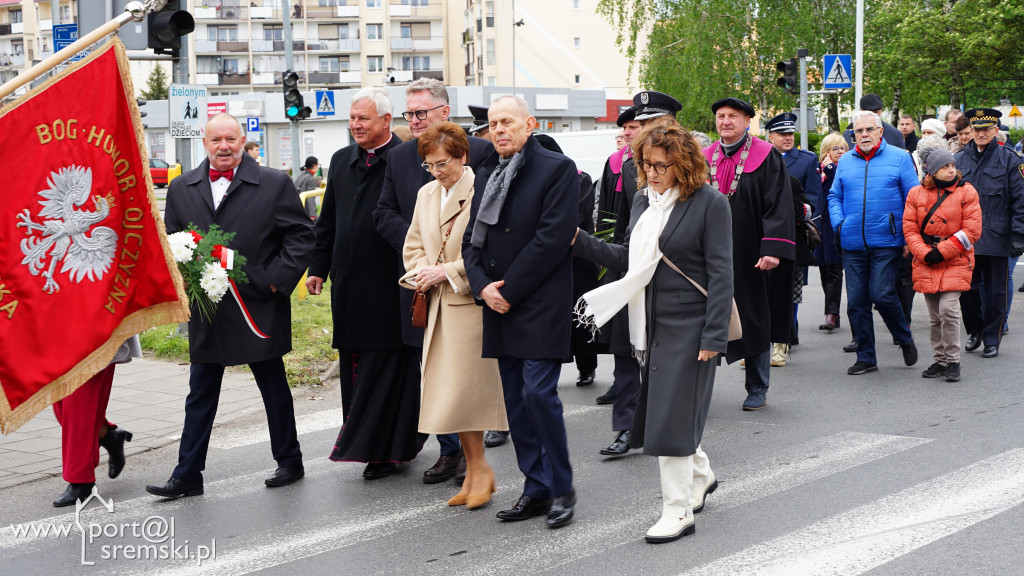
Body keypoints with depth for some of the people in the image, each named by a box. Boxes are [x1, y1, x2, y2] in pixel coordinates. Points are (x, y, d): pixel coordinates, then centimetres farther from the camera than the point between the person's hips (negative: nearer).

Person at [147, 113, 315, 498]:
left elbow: (301, 235, -2)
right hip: (205, 310, 3)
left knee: (274, 388, 11)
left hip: (259, 307, -3)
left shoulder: (275, 184, -3)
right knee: (200, 394, 7)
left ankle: (289, 462, 25)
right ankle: (188, 474, 13)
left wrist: (277, 279, -10)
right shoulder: (182, 188, 7)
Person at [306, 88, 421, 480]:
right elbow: (328, 220, 19)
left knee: (386, 365, -1)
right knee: (353, 365, 10)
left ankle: (385, 450, 6)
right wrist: (318, 267, 14)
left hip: (389, 282, -7)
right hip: (349, 282, 7)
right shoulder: (341, 161, 14)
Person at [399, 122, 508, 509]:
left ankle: (479, 469, 7)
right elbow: (413, 245, 20)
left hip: (470, 302, -7)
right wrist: (421, 272, 0)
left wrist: (445, 271, -16)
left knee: (461, 390, -8)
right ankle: (473, 474, 18)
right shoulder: (426, 194, 15)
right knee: (449, 389, 8)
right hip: (439, 304, 7)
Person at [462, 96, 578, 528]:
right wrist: (483, 285, -5)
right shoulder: (486, 177, 17)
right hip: (500, 309, 7)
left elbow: (553, 237, -14)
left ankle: (561, 489, 3)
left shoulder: (557, 169, -5)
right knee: (516, 400, 9)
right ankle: (536, 489, 17)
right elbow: (472, 239, 14)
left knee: (539, 393, -10)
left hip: (540, 307, -7)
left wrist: (509, 289, -13)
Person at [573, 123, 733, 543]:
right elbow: (628, 259, 12)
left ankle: (678, 511, 6)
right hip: (652, 325, 7)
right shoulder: (643, 201, 10)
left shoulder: (709, 203, -10)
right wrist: (580, 242, 2)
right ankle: (700, 475, 39)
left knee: (672, 415, -5)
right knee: (658, 410, 14)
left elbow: (721, 274, -12)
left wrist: (714, 336, -17)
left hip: (688, 326, -7)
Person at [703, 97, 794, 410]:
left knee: (755, 322, 5)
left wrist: (773, 249, -20)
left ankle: (757, 389, 16)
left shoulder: (767, 158, -3)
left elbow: (779, 205, -10)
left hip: (749, 255, -3)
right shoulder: (704, 159, 10)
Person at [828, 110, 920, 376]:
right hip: (853, 244, 4)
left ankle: (905, 340, 14)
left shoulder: (899, 158, 2)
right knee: (856, 301, 3)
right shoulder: (845, 162, 12)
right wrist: (839, 224, 2)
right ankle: (865, 357, 14)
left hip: (886, 243, -4)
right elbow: (835, 197, 20)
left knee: (882, 294, -12)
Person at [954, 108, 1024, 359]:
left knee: (995, 291, 4)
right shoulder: (959, 159, 9)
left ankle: (992, 340, 14)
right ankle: (974, 331, 25)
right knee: (967, 288, 3)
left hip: (996, 237, -2)